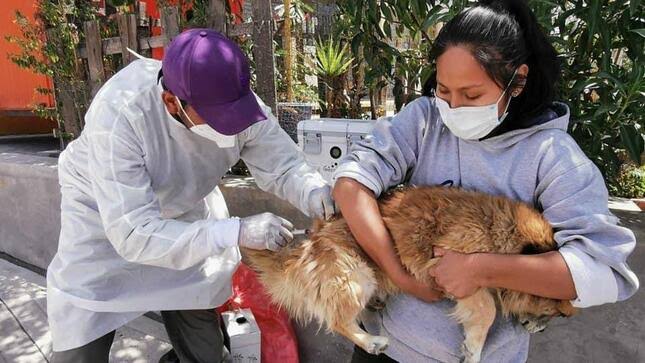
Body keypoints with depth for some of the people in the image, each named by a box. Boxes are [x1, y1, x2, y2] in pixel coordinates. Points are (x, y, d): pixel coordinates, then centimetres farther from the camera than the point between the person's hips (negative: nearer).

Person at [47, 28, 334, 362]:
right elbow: (133, 233, -39)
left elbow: (283, 167, -15)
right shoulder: (117, 113, -37)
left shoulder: (240, 103, -27)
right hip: (103, 213, -2)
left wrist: (313, 192, -37)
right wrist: (236, 232, -46)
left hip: (179, 209, 3)